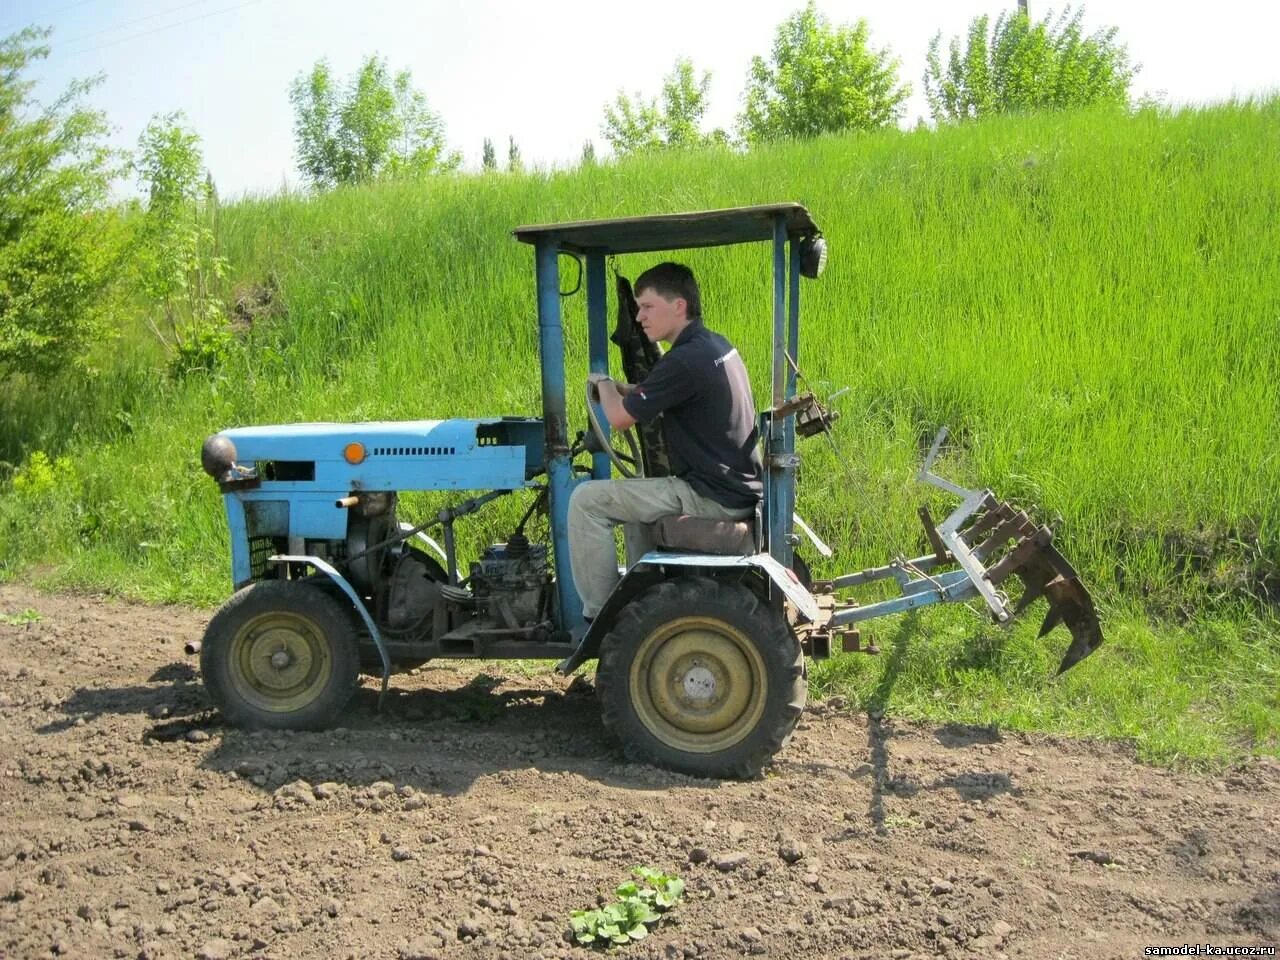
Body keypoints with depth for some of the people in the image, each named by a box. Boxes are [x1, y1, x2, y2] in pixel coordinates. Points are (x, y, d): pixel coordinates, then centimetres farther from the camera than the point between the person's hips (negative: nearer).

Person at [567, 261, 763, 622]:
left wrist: (603, 384, 4)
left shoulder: (685, 360, -21)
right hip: (739, 487, 10)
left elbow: (620, 417, -15)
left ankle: (599, 614, 1)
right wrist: (623, 389, 12)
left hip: (713, 498, -10)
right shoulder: (717, 345, 10)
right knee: (636, 494, 32)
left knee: (587, 500, -7)